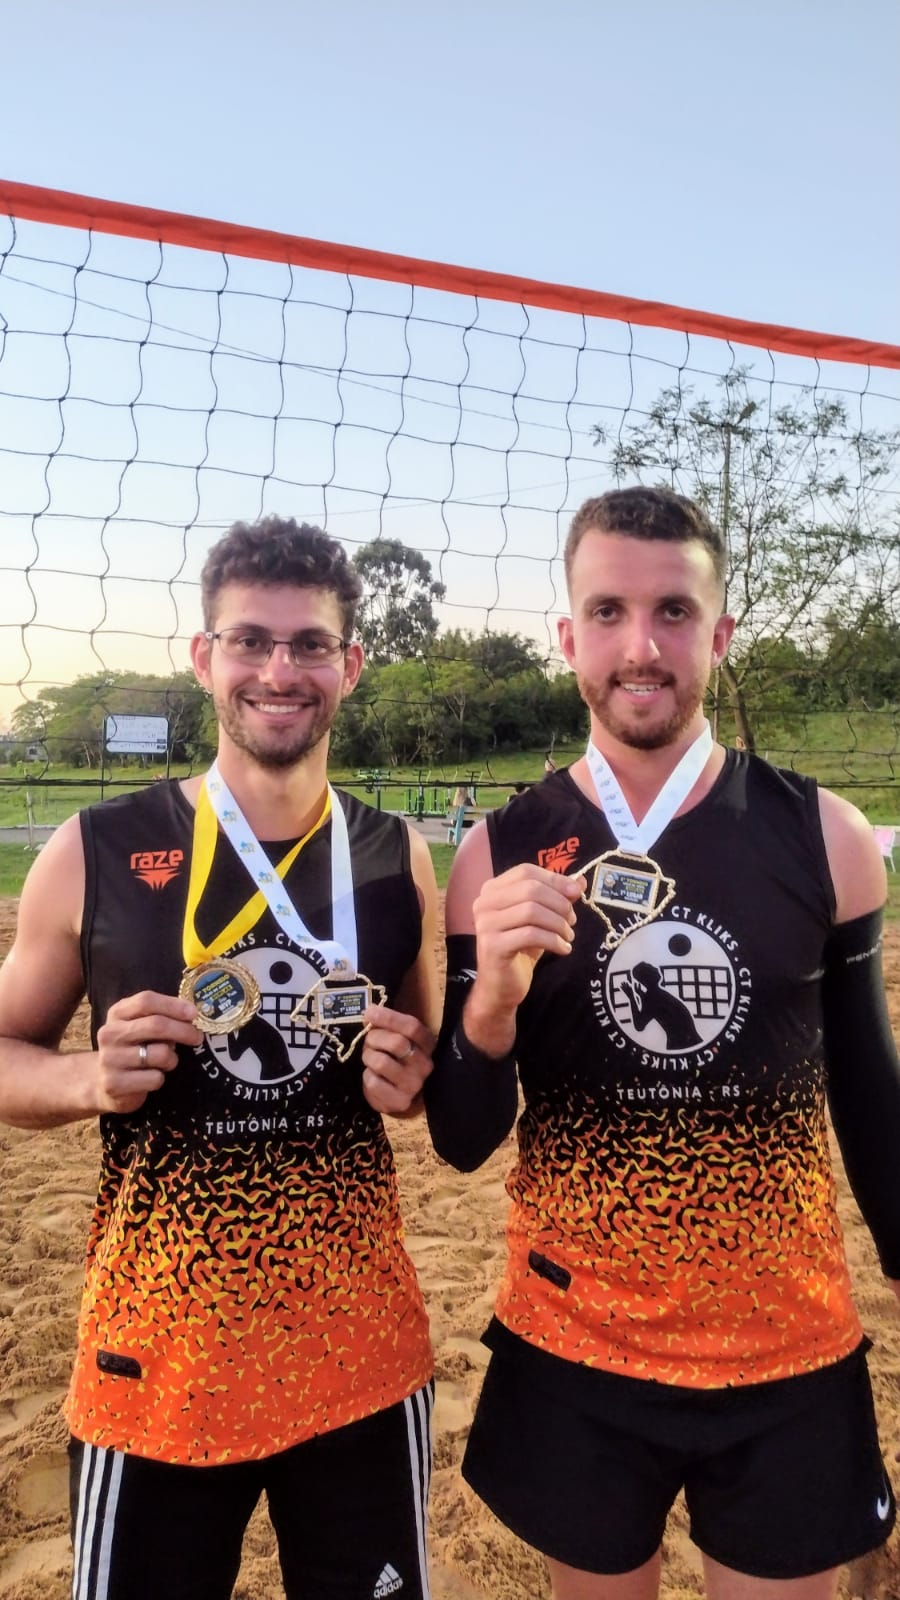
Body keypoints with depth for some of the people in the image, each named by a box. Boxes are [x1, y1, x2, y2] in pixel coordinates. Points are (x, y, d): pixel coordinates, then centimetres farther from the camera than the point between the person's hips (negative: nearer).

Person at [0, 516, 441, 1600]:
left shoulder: (396, 859, -2)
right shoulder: (96, 853, -8)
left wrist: (411, 1079, -10)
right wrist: (92, 1079, -18)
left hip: (362, 1357, 2)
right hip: (156, 1362, -1)